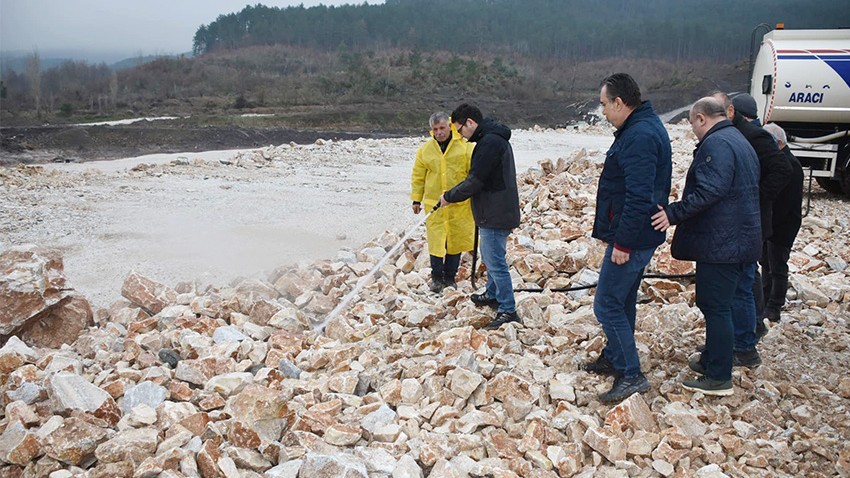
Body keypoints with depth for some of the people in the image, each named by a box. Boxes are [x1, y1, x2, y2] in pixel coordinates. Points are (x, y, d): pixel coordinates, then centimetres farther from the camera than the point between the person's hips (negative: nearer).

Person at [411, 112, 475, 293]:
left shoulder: (464, 146, -3)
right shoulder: (424, 150, 4)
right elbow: (418, 176, 11)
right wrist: (416, 199, 10)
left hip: (459, 204, -1)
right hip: (434, 204, 1)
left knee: (455, 241, 8)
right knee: (435, 242, 2)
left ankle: (450, 277, 24)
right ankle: (436, 277, 18)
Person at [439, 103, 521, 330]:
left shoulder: (489, 142, -21)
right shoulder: (494, 138, 13)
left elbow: (475, 181, -22)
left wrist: (449, 196, -9)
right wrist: (453, 195, 12)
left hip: (495, 215, -11)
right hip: (494, 212, 11)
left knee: (495, 262, -6)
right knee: (490, 258, 24)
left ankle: (508, 310, -1)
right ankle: (493, 295, 40)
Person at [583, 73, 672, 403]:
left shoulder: (639, 136, -22)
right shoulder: (643, 128, 13)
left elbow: (639, 196, -28)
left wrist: (623, 241, -24)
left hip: (632, 239, -11)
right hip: (641, 236, 11)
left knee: (607, 305, -6)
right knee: (622, 301, 21)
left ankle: (631, 375, 0)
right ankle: (613, 359, 35)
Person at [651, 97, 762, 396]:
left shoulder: (716, 144, -16)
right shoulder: (740, 142, 19)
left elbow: (709, 191, -27)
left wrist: (674, 213, -24)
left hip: (720, 244, -11)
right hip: (743, 241, 11)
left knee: (715, 307, -4)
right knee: (725, 303, 18)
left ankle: (719, 378, 1)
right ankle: (712, 360, 31)